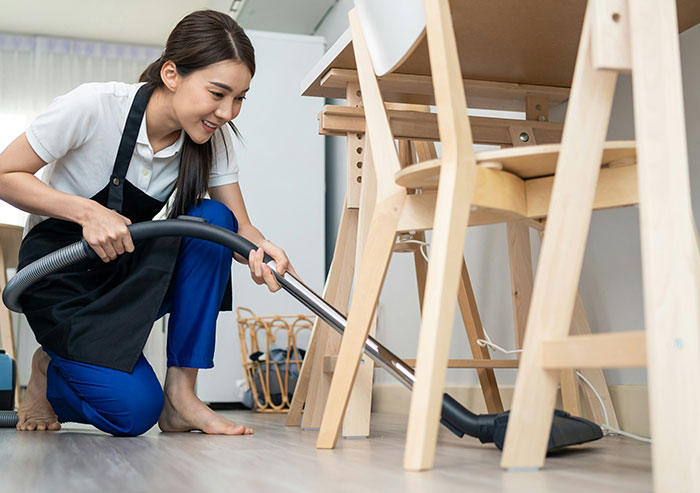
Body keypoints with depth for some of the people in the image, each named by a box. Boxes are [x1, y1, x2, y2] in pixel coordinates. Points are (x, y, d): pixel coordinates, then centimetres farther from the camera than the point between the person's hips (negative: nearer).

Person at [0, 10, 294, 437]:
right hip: (59, 272, -5)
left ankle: (181, 394, -17)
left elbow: (240, 226, -11)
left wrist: (260, 250, -35)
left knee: (212, 219, -25)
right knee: (134, 410, -20)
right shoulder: (94, 106, -25)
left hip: (126, 271, 5)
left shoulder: (214, 137, -10)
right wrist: (86, 211, -31)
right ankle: (50, 373, 14)